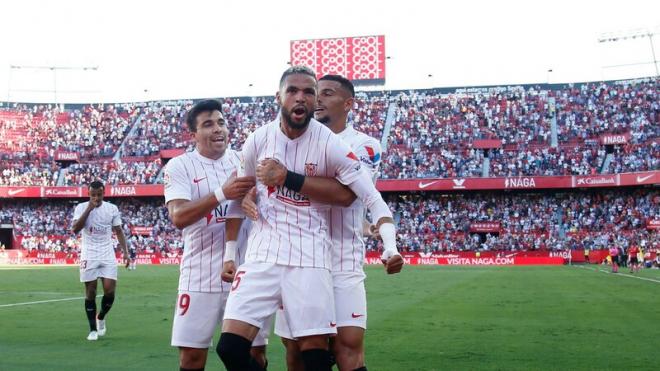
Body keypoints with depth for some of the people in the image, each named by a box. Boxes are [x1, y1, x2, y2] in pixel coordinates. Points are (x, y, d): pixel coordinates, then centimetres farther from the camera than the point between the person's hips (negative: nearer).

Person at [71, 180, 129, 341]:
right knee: (90, 292, 1)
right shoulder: (81, 207, -1)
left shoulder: (112, 208, 4)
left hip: (108, 255, 2)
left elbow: (119, 231, 9)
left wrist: (125, 252, 0)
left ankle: (101, 318, 22)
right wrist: (89, 209, -17)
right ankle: (93, 329, 11)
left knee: (110, 291, -6)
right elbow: (75, 229, -14)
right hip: (89, 255, -1)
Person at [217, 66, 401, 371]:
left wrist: (390, 245, -21)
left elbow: (371, 197, -8)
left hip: (309, 257, -2)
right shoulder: (258, 141, 1)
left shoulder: (330, 145, -8)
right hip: (263, 254, 3)